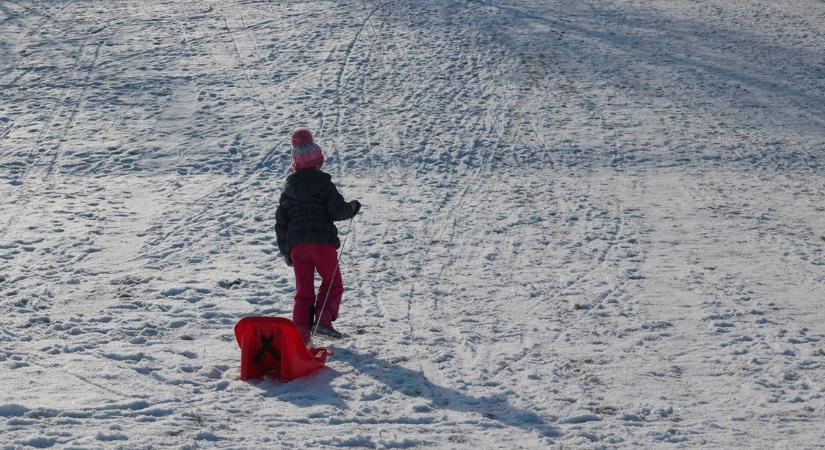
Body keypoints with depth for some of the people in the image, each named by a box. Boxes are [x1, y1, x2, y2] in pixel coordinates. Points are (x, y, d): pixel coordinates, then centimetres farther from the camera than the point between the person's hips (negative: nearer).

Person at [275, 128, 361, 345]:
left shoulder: (289, 187, 9)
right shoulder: (323, 184, -5)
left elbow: (281, 221, 12)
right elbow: (338, 211, -11)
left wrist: (285, 250, 20)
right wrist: (353, 207, 11)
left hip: (296, 244, 4)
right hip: (323, 242, -4)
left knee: (303, 290, 10)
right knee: (333, 283, 12)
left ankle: (301, 333, 1)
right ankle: (323, 320, -6)